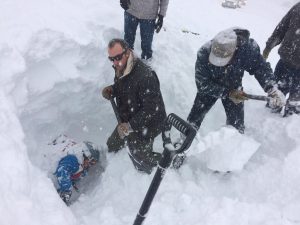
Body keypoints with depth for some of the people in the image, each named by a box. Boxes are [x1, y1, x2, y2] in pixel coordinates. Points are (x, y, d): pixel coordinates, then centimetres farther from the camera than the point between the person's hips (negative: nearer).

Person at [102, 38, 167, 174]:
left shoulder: (145, 75, -34)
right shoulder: (120, 69, -6)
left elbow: (151, 109, -30)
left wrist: (130, 126, -27)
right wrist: (111, 90, -8)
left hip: (144, 126, -8)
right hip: (128, 121, 8)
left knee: (140, 157, 11)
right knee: (112, 146, 22)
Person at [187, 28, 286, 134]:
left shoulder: (248, 47, -31)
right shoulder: (204, 53, -33)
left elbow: (261, 67, -16)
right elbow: (202, 84, -27)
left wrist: (272, 89, -32)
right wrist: (228, 93, -32)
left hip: (234, 89, 1)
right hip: (209, 88, -1)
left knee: (237, 126, 5)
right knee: (194, 120, 3)